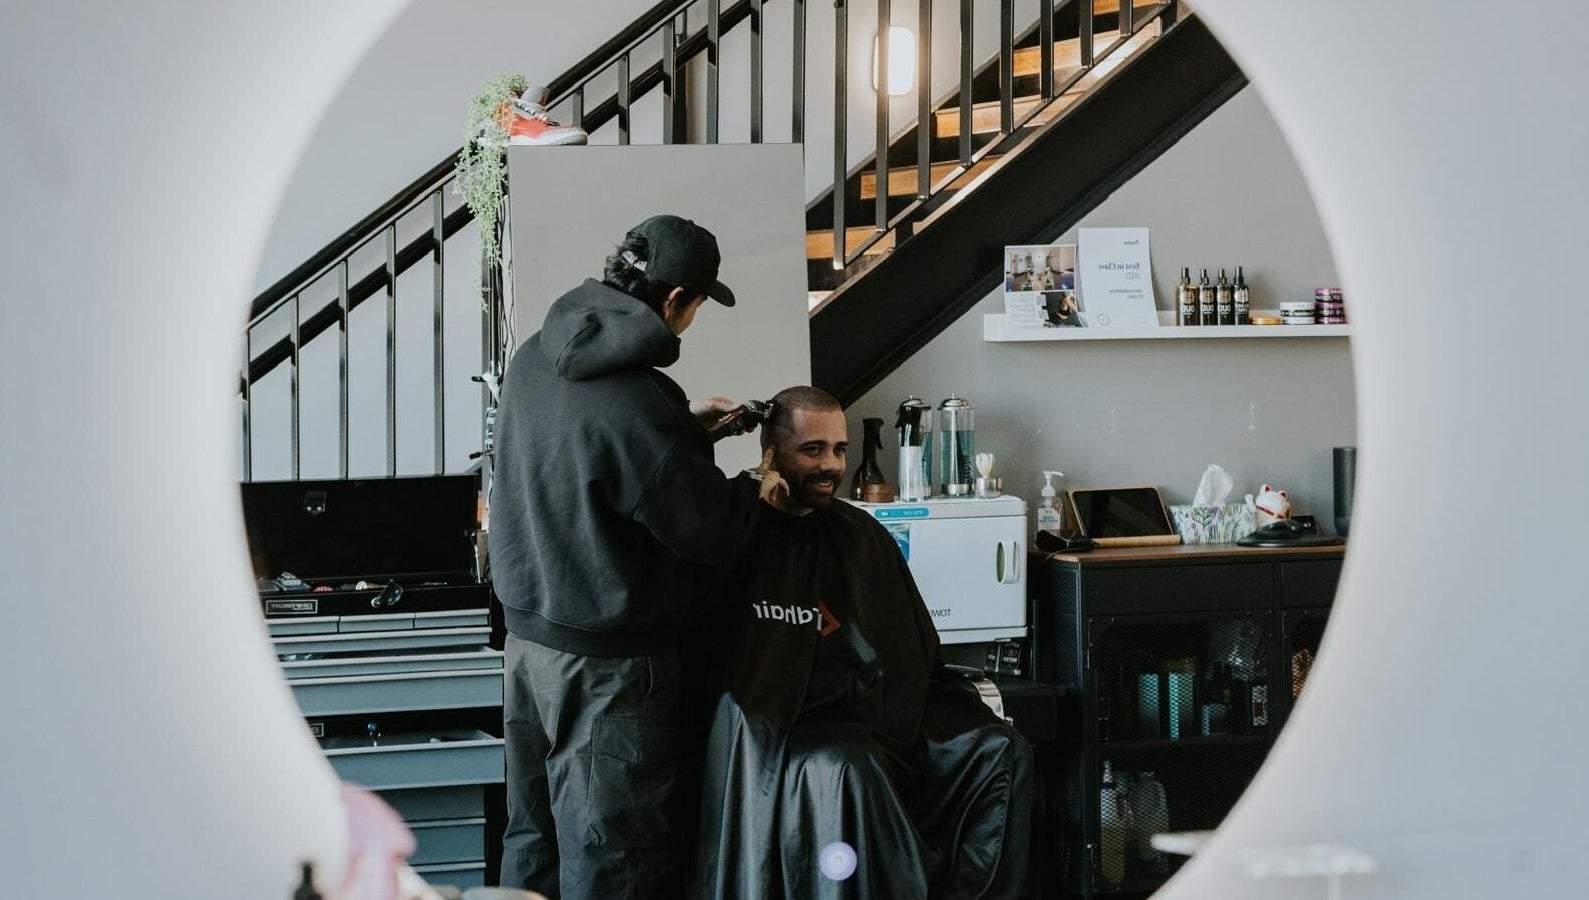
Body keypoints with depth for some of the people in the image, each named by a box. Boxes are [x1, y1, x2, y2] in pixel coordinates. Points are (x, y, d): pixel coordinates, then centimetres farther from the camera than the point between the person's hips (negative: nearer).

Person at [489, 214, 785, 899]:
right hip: (605, 662, -9)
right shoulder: (637, 402, -25)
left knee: (533, 840, 19)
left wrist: (684, 420, 19)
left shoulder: (535, 359, 1)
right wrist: (755, 492, 3)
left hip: (527, 631, 9)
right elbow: (712, 531, -17)